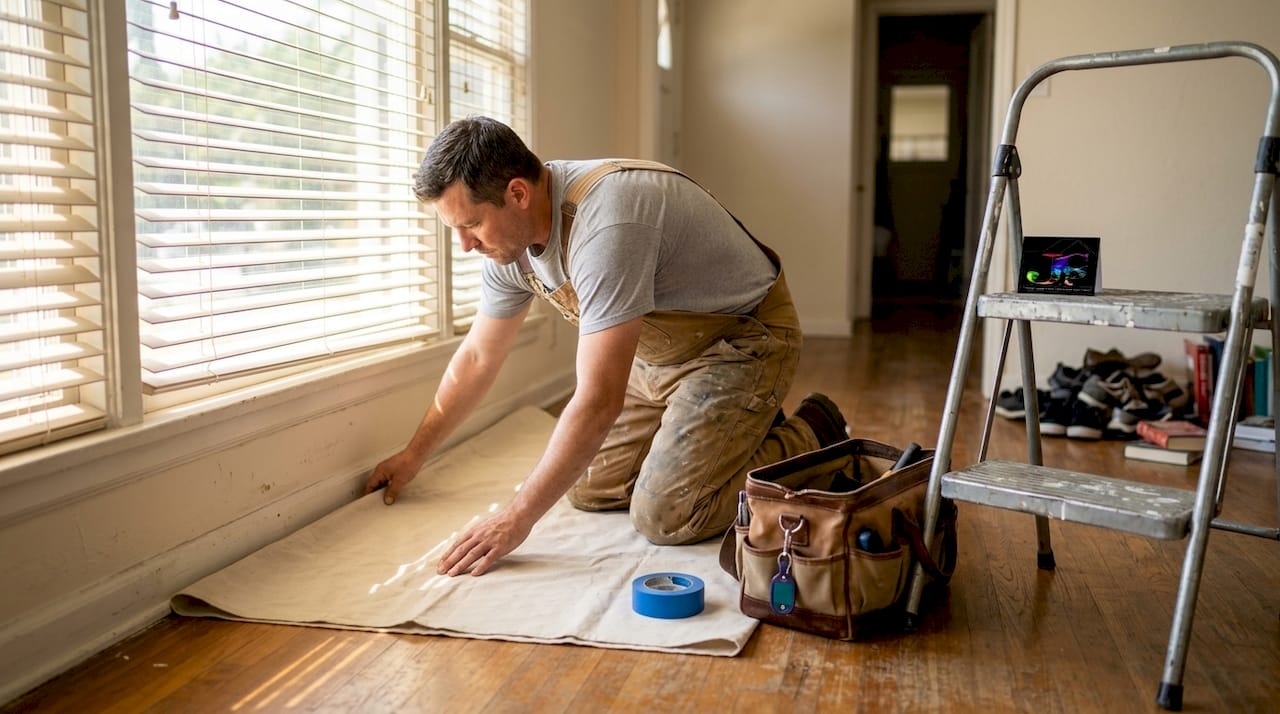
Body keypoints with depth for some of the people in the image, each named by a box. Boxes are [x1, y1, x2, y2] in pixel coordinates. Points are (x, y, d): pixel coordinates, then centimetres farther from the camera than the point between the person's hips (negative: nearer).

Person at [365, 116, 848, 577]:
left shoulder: (604, 223, -36)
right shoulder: (510, 231, -7)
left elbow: (599, 400, -37)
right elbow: (477, 357, 8)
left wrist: (517, 519, -31)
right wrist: (413, 456, 15)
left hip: (743, 338, -9)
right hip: (661, 352, 9)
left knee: (664, 516, -17)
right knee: (588, 492, 7)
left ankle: (809, 441, 4)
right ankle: (746, 432, 23)